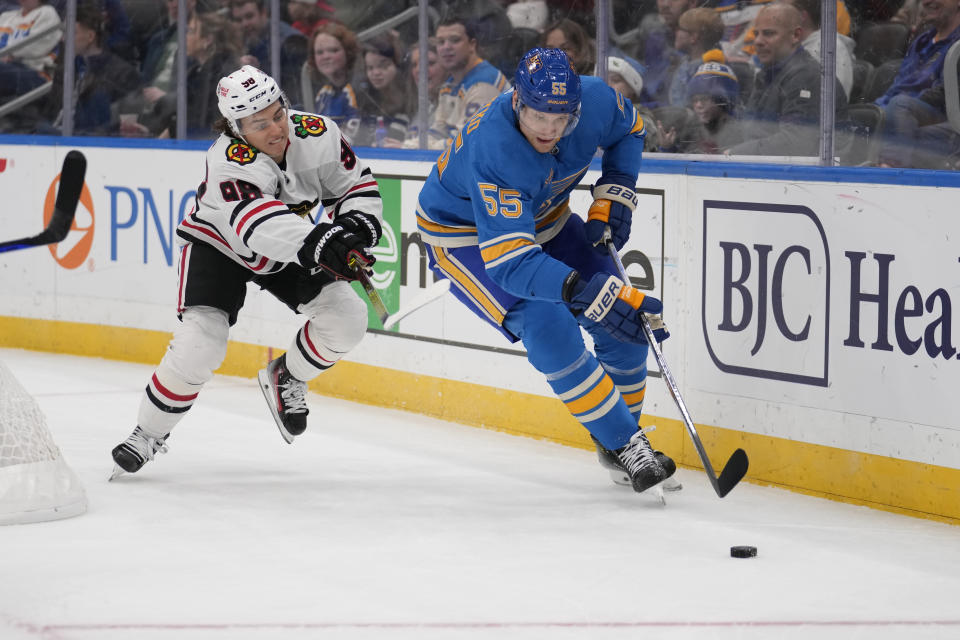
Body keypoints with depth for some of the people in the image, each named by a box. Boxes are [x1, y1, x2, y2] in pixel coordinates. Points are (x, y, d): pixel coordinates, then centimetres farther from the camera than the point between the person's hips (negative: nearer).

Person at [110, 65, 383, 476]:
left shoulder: (316, 134, -22)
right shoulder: (228, 161, -37)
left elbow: (357, 186, -9)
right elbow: (261, 225, -52)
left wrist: (356, 226, -30)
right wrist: (318, 244, -69)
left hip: (294, 247, 5)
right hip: (219, 243, -5)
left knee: (346, 318, -10)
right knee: (201, 342, -22)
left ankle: (286, 379, 18)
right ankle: (149, 433, -2)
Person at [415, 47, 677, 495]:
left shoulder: (595, 101, -24)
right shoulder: (493, 151, -42)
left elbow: (628, 129, 4)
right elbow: (511, 262, -47)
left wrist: (614, 194, -10)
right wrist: (592, 293, -56)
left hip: (541, 217, 6)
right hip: (462, 232, -6)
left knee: (625, 317, -3)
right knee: (549, 328, -25)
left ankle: (618, 443, 16)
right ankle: (625, 445, -15)